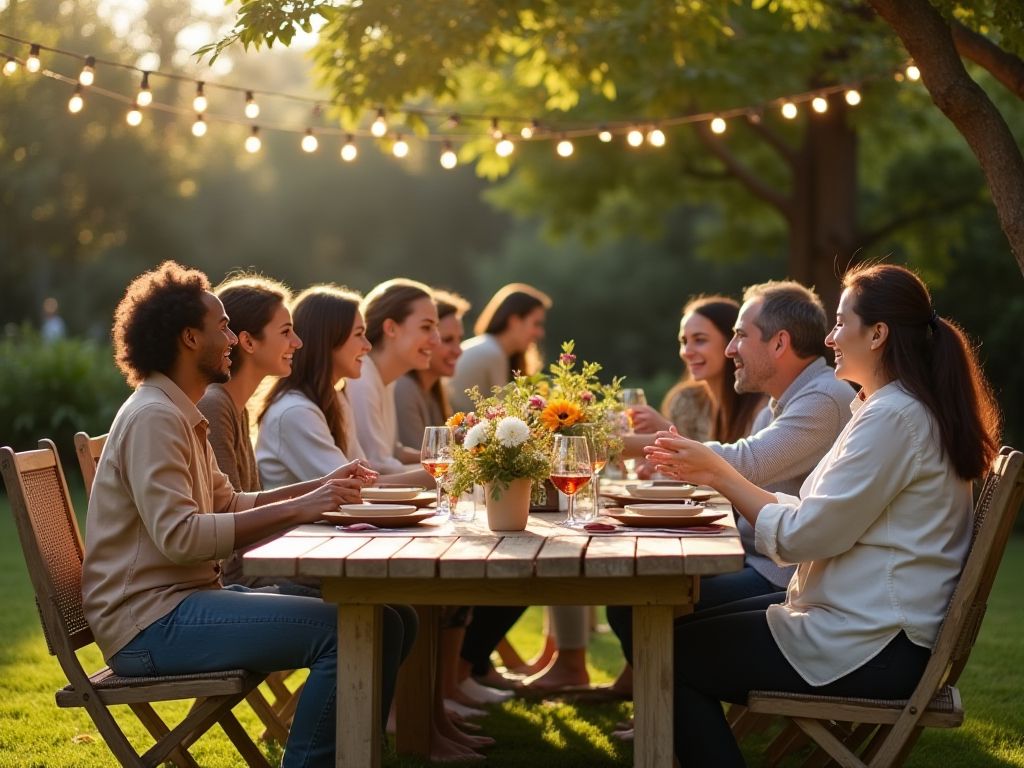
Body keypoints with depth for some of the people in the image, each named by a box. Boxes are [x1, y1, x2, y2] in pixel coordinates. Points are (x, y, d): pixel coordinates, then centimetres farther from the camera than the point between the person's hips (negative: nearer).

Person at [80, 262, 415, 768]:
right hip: (150, 622, -10)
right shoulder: (153, 417, -13)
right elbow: (178, 536, -23)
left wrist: (321, 487, 9)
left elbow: (229, 505, 21)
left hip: (191, 597, 10)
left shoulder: (179, 416, 19)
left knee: (382, 622, 2)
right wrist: (296, 509, -22)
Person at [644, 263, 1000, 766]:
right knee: (689, 626, 16)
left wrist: (719, 470, -7)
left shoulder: (893, 418, -19)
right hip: (880, 631, 11)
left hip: (867, 650, -11)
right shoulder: (895, 409, 14)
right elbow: (816, 518, 11)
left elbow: (799, 535, -19)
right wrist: (714, 474, 6)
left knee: (674, 655, -5)